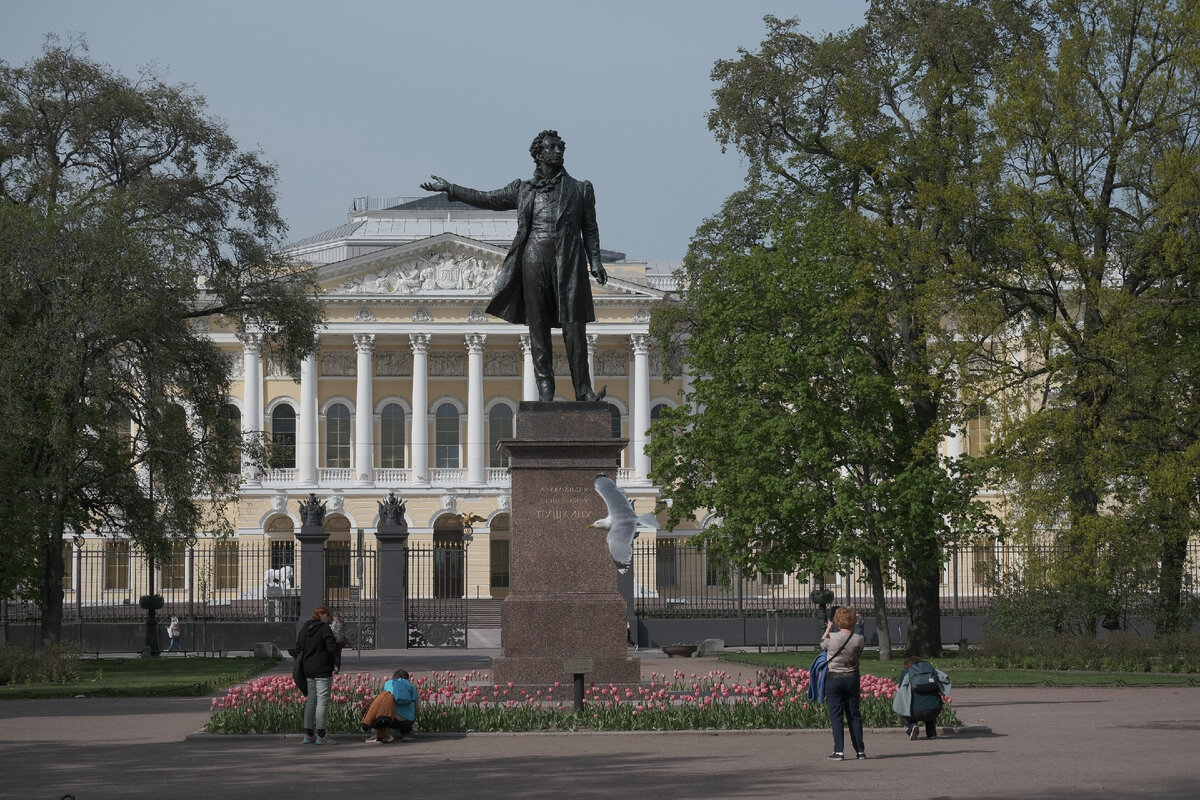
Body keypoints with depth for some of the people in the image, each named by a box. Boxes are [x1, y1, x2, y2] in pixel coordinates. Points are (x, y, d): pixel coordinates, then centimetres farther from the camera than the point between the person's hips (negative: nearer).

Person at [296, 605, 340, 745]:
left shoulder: (305, 628, 10)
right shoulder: (325, 628, -14)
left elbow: (298, 648, 15)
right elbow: (332, 648, -21)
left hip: (308, 670, 8)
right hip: (323, 670, -8)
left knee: (311, 700, 13)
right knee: (322, 702, -4)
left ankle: (308, 734, 15)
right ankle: (320, 736, -5)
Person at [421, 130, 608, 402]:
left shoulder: (579, 189, 12)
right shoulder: (523, 190, 14)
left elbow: (590, 229, 11)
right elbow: (486, 199, 18)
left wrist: (595, 262, -1)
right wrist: (448, 188, 14)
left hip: (568, 265, -1)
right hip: (534, 262, 1)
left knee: (574, 328, -6)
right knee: (538, 328, -1)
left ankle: (583, 389, -4)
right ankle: (545, 388, 3)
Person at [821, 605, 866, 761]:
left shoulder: (832, 637, -17)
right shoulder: (858, 639, -10)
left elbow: (822, 644, 5)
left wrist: (828, 628, 20)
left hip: (833, 678, -3)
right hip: (852, 678, 3)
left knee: (836, 715, 2)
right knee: (854, 714, 11)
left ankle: (839, 751, -4)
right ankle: (860, 750, 13)